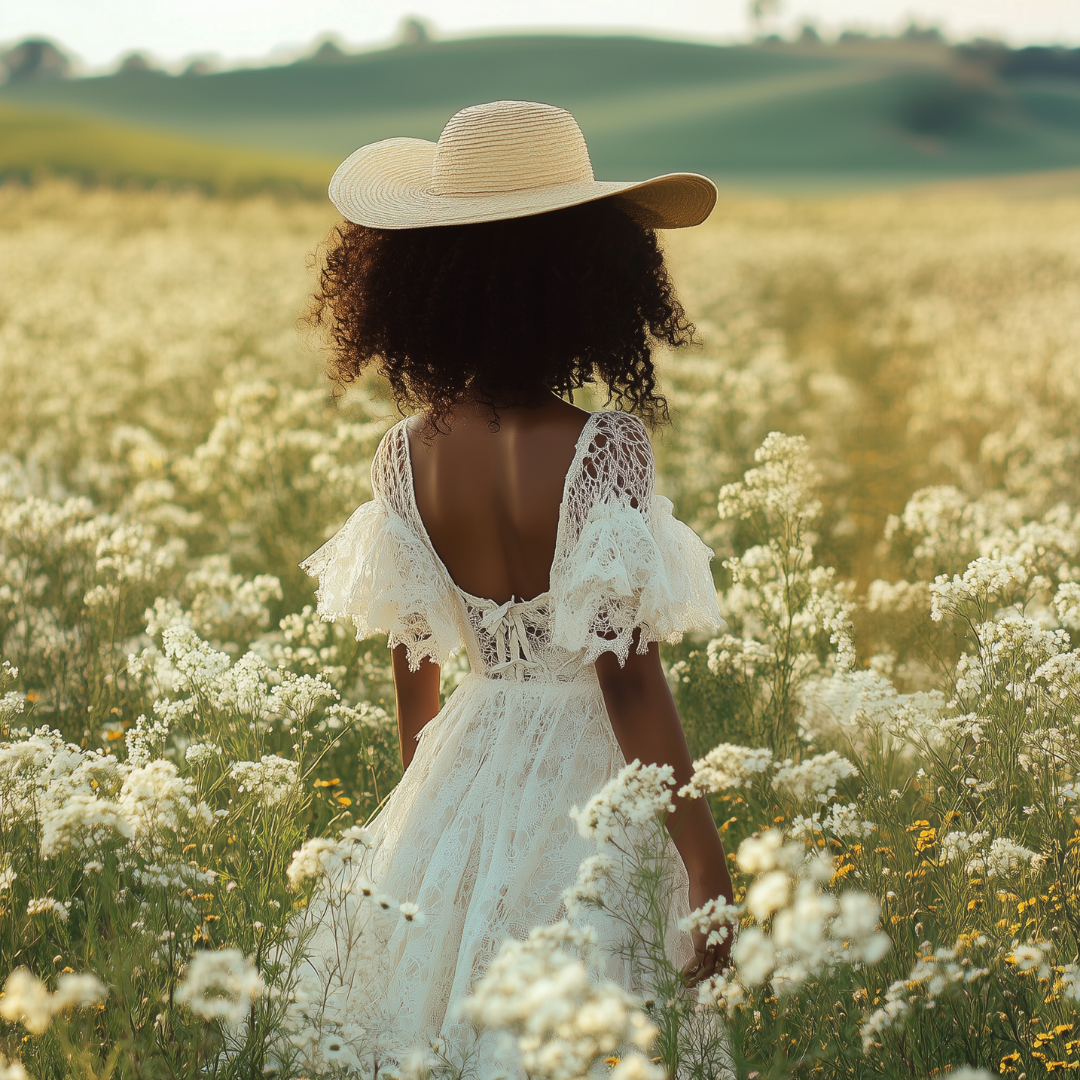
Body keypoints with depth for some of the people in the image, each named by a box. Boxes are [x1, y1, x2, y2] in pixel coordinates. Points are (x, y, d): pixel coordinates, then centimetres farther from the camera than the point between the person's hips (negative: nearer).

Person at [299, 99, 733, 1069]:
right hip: (586, 788, -5)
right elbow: (628, 676, -20)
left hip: (467, 773, 5)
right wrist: (707, 863, -14)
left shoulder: (408, 453, -5)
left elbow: (412, 662, 6)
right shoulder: (601, 452, -21)